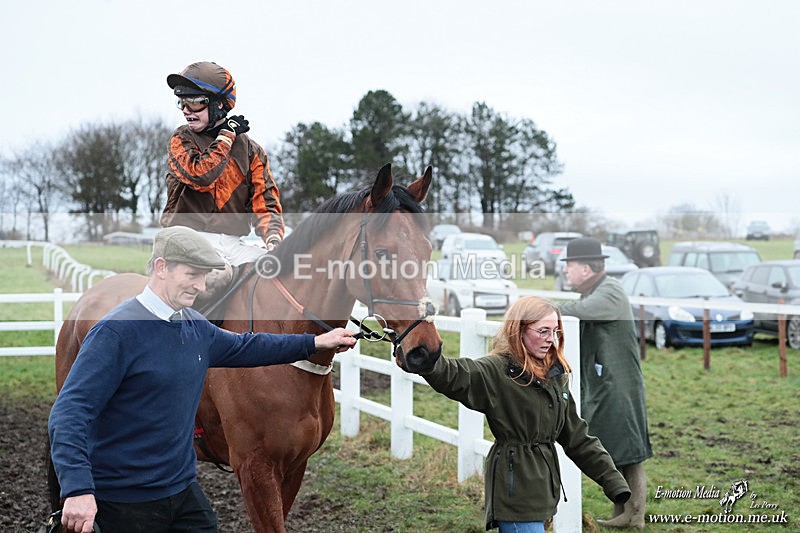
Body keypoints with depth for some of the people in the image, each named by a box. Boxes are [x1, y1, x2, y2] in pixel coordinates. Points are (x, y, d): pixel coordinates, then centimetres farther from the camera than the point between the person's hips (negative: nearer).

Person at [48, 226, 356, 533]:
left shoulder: (196, 327, 6)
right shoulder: (116, 331, -19)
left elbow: (241, 347, 25)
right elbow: (70, 411, -25)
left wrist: (316, 343, 25)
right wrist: (78, 490, -38)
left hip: (184, 490, 7)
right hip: (126, 503, -7)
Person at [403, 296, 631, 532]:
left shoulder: (556, 375, 12)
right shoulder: (496, 371, -11)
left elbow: (578, 437, 17)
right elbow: (454, 375, -31)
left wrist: (613, 481, 13)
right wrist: (427, 361, -54)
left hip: (542, 489, 8)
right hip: (515, 487, -7)